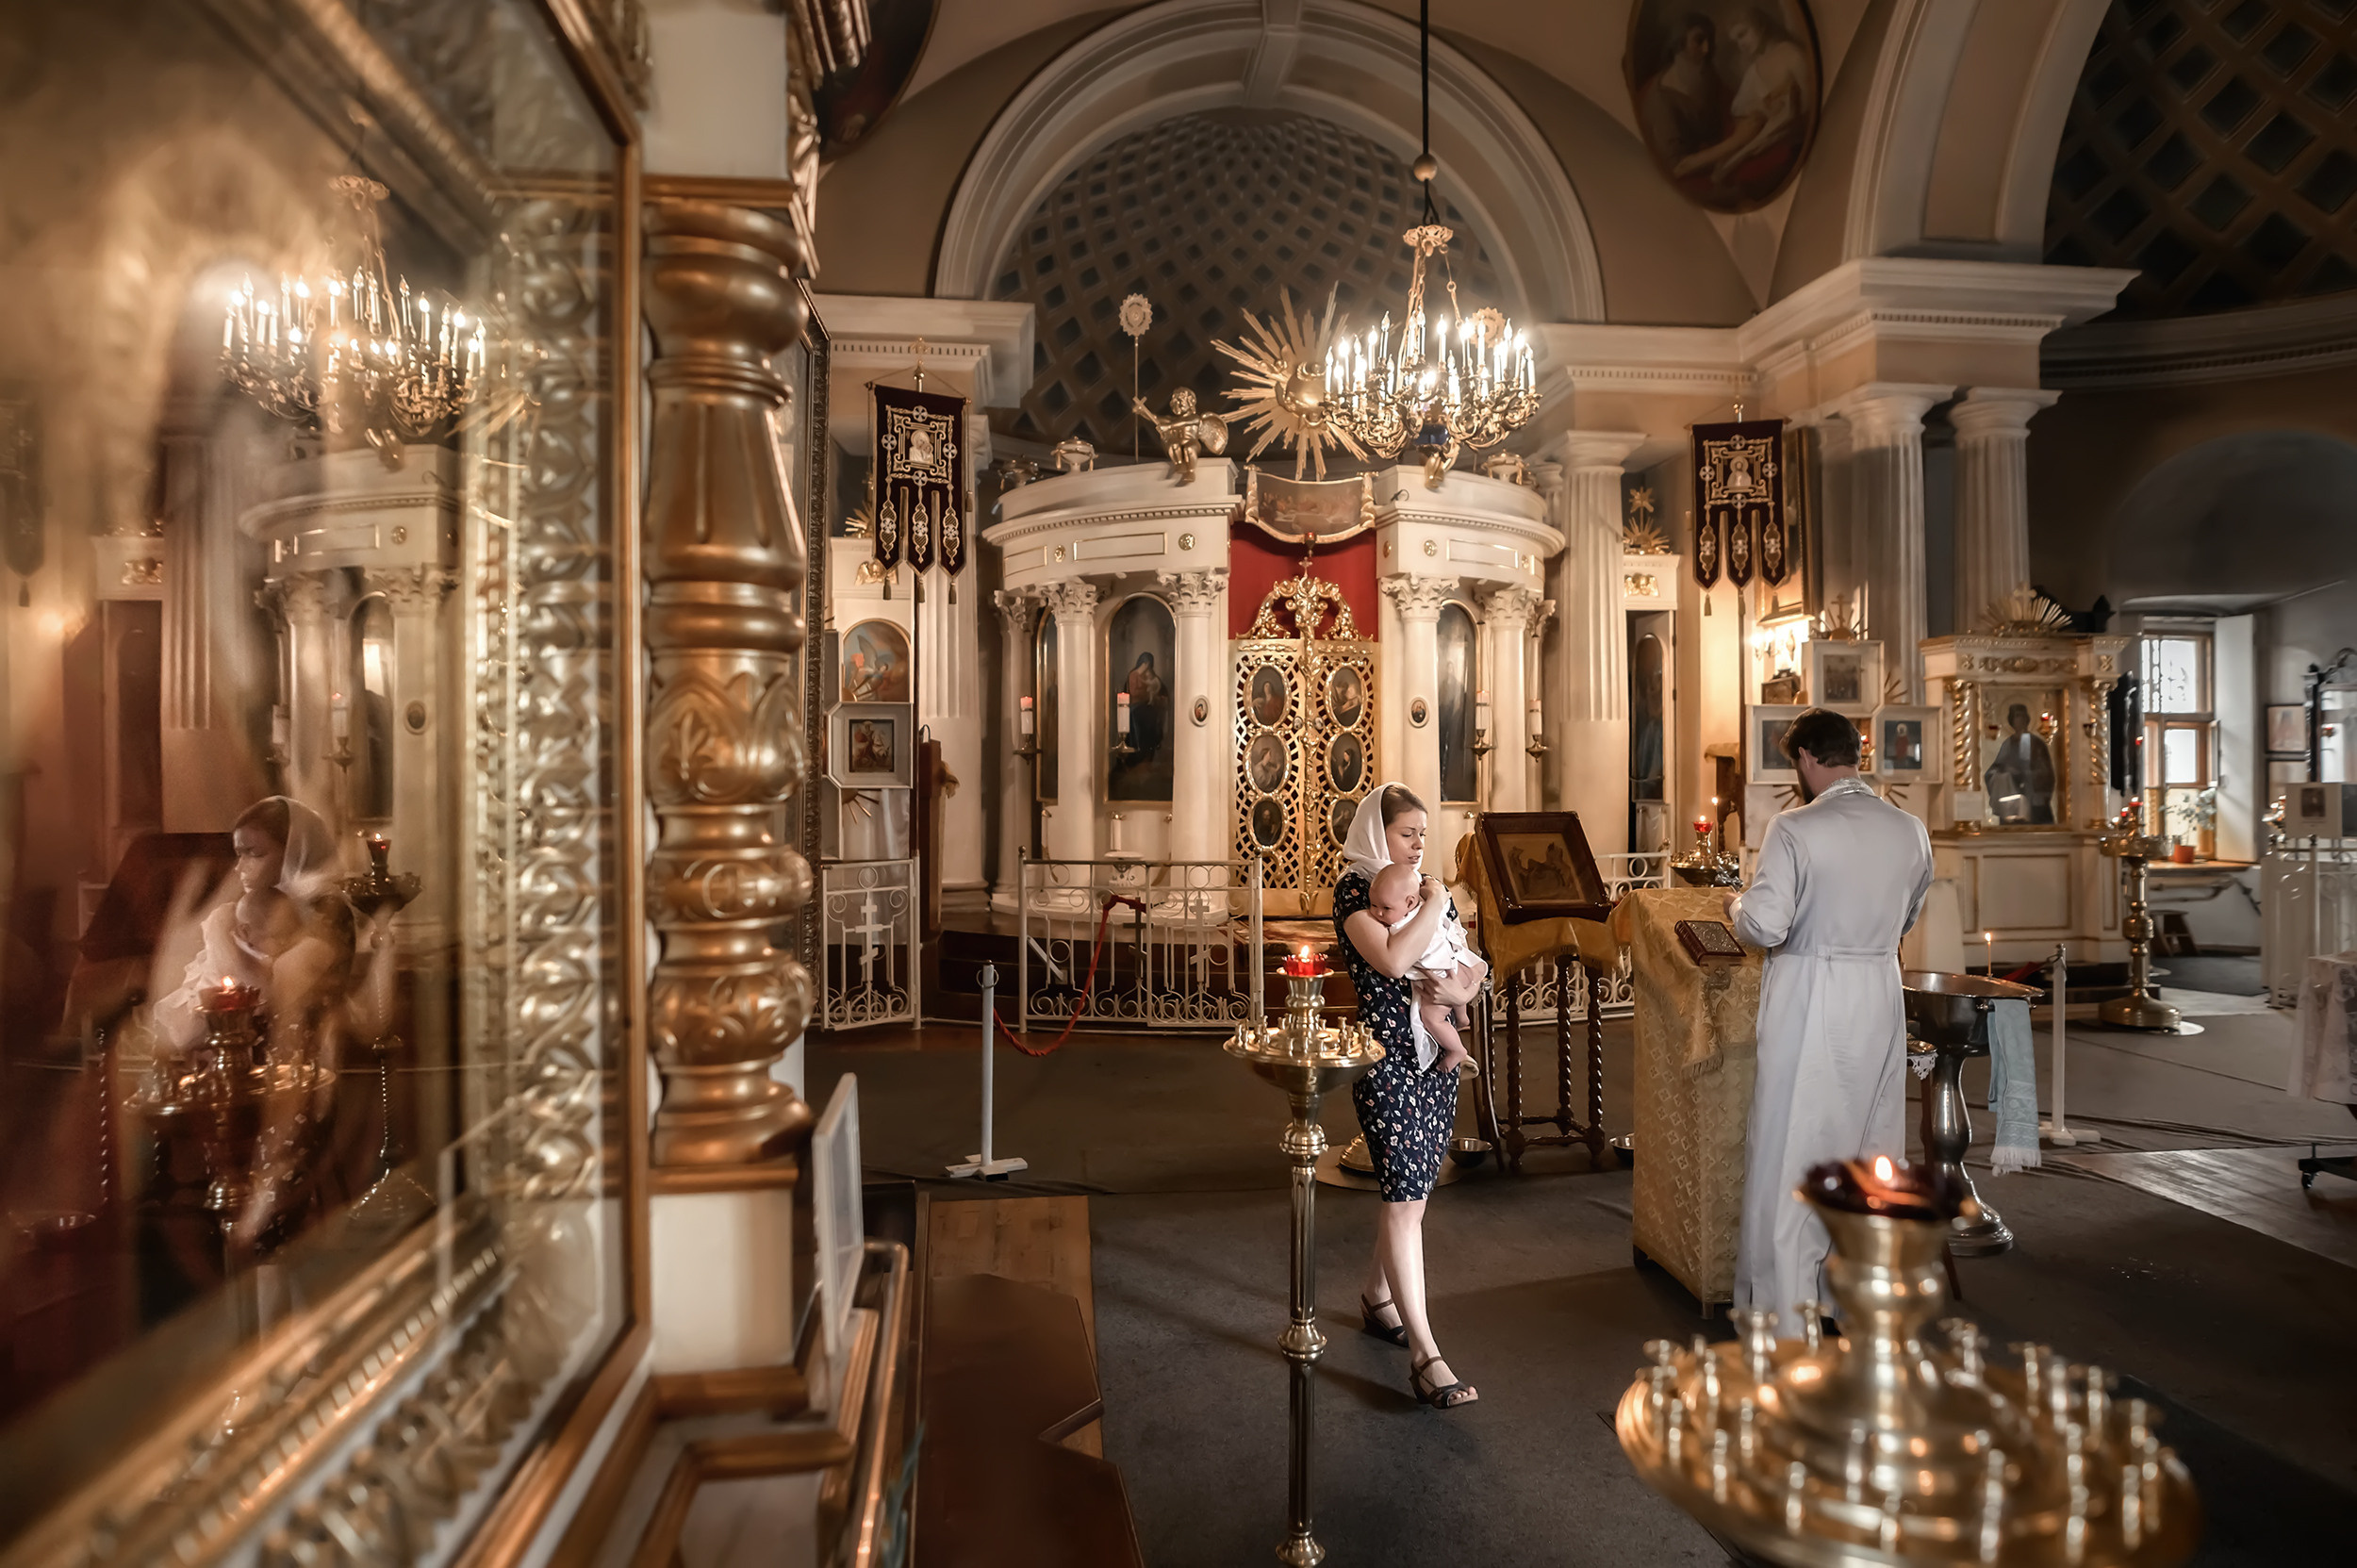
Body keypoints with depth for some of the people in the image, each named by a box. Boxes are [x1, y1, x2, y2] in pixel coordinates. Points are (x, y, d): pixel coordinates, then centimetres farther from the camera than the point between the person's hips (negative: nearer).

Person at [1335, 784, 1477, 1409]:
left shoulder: (1428, 887, 14)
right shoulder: (1354, 890, -9)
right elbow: (1393, 960, -25)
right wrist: (1434, 904, -14)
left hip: (1437, 1053, 8)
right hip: (1386, 1055, -7)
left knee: (1411, 1189, 15)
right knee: (1404, 1197, -10)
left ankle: (1377, 1295, 36)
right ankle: (1424, 1354, -10)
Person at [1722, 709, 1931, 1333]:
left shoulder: (1795, 830, -16)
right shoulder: (1910, 831, 4)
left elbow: (1764, 926, -20)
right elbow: (1907, 920, 17)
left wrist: (1736, 903, 1)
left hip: (1809, 1002, -6)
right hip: (1881, 1000, 6)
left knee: (1789, 1159, 3)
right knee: (1871, 1147, 17)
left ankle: (1784, 1317, 9)